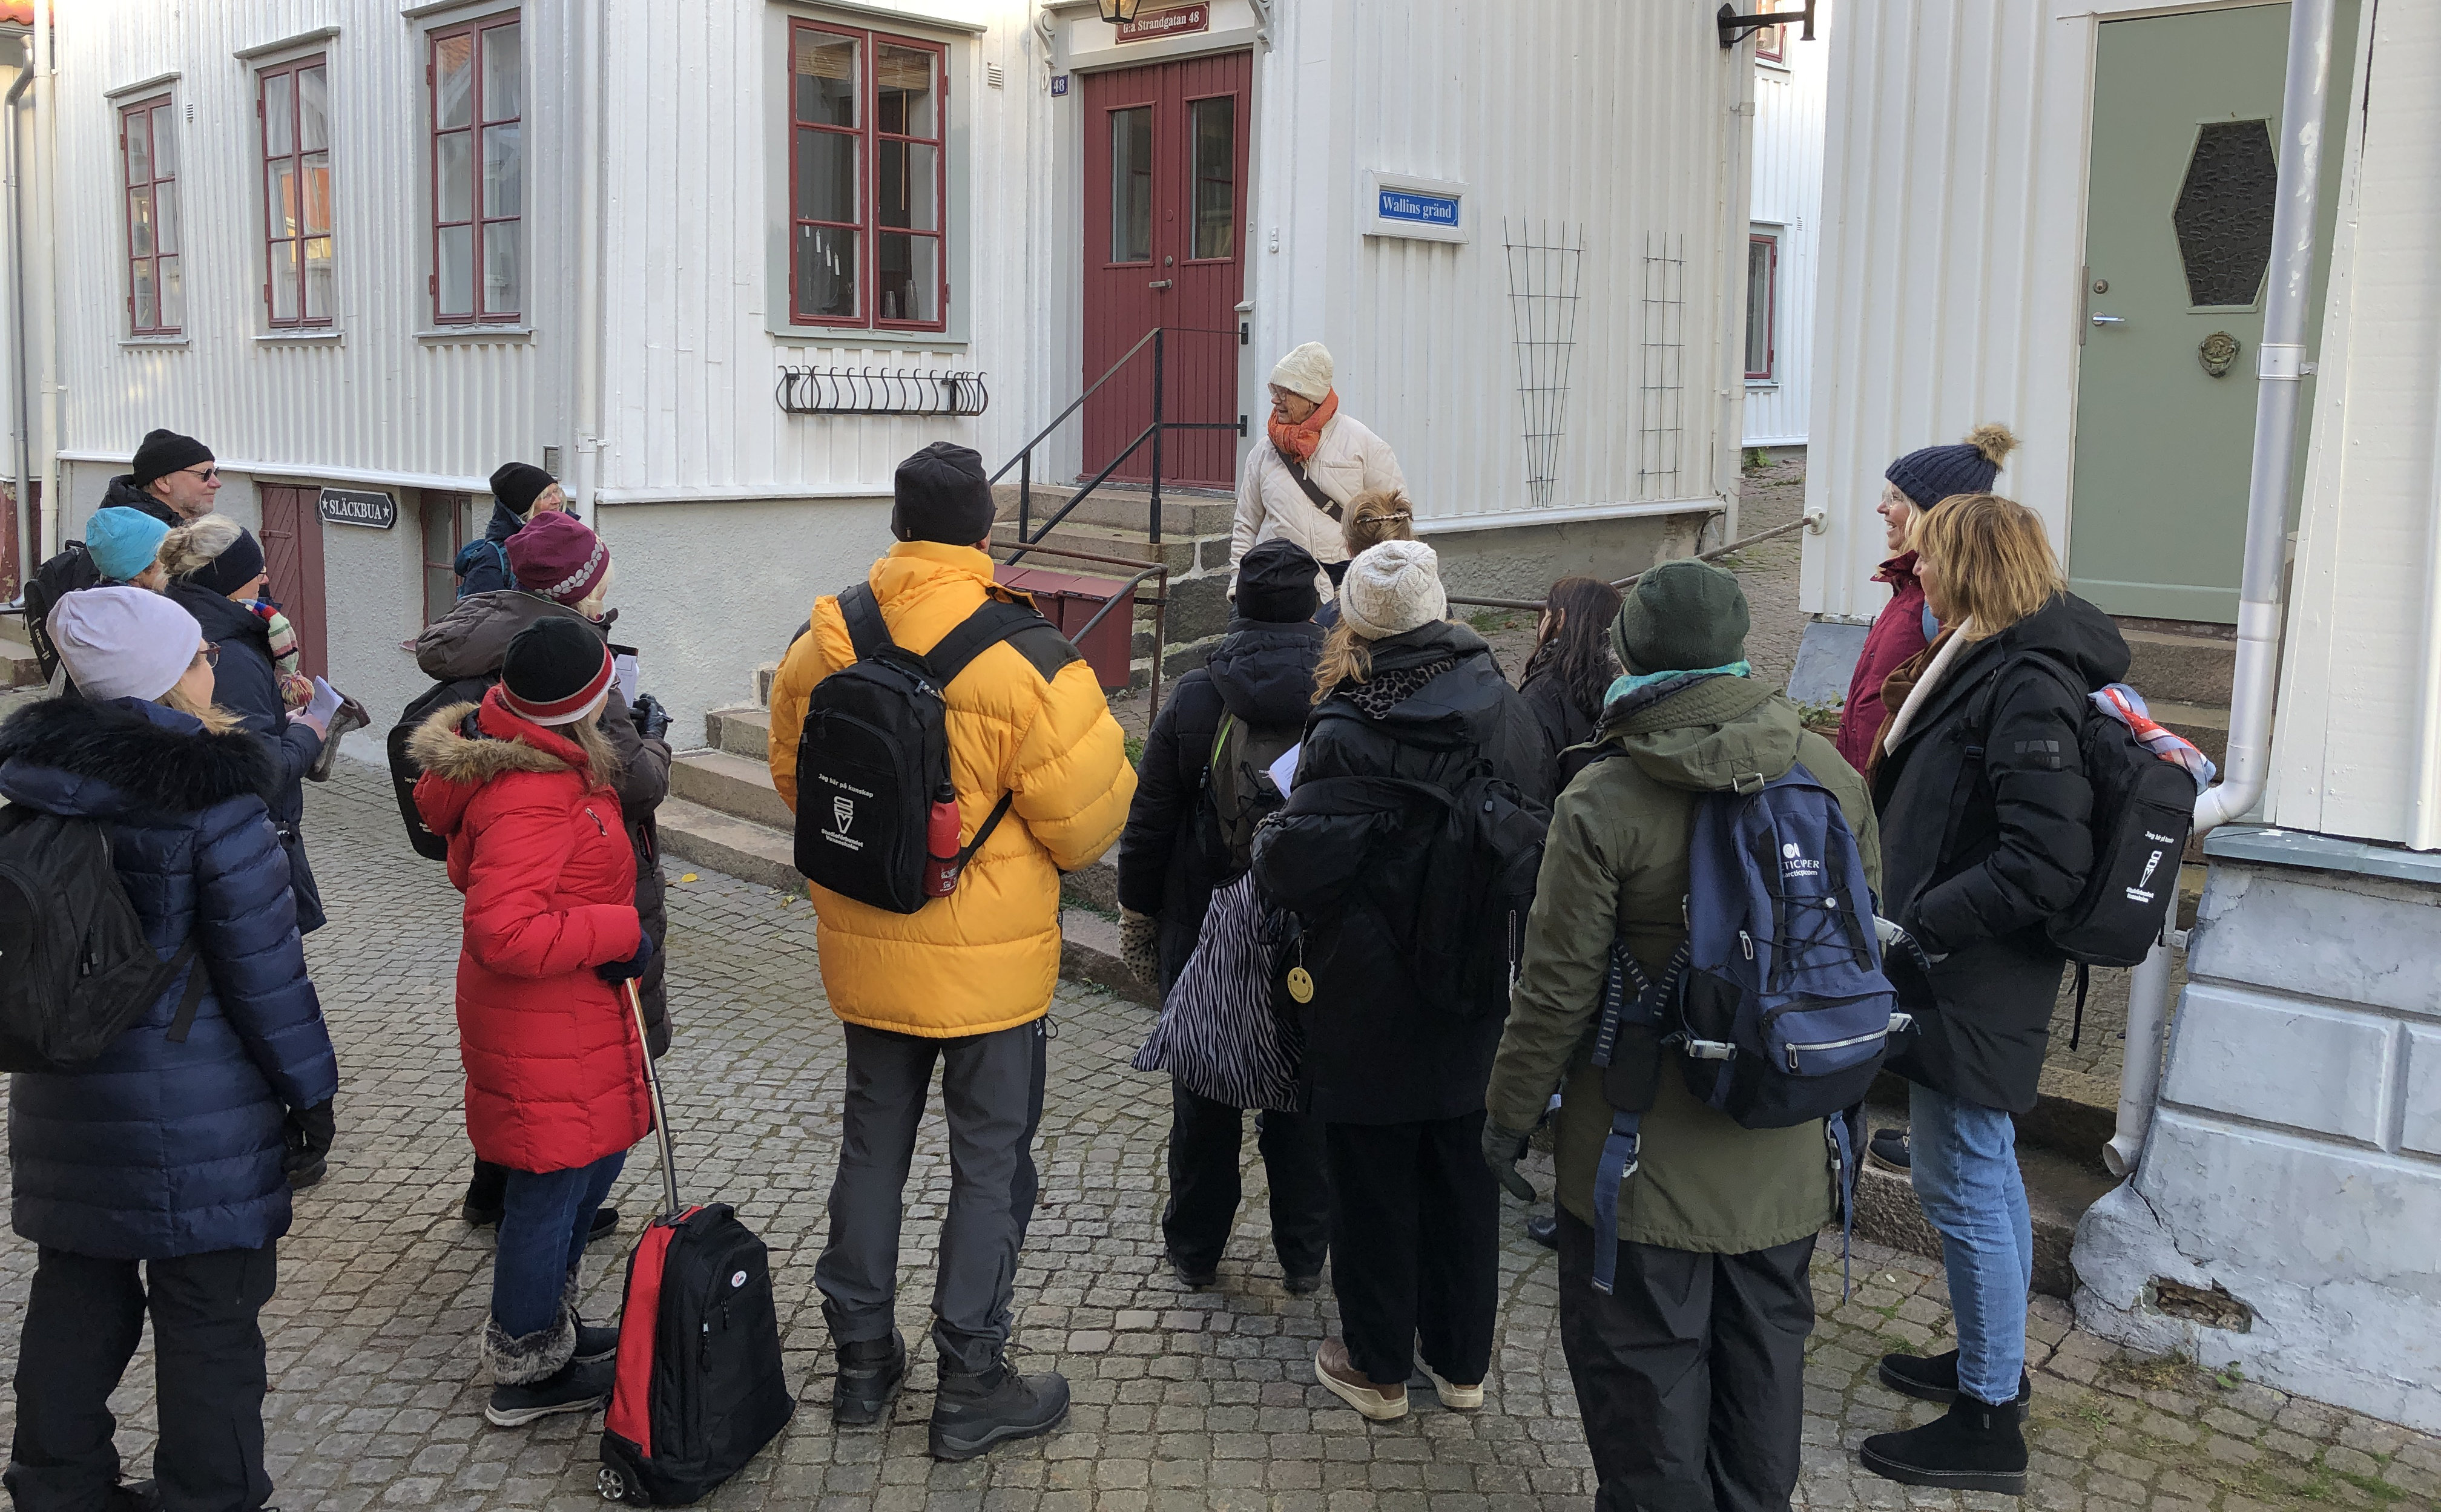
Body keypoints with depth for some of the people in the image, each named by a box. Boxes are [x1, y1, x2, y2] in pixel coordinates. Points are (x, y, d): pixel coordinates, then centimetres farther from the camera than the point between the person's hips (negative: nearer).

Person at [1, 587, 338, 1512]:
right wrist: (309, 1086, -5)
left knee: (76, 1292, 20)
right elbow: (263, 965, -15)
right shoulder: (210, 796, -19)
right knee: (208, 1309, 7)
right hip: (198, 1106, -7)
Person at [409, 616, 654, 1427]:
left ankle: (549, 1322, 41)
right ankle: (527, 1372, 20)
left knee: (595, 1159, 23)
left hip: (577, 1017, 11)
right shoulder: (531, 801, -29)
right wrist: (621, 931, -24)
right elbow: (505, 932, -34)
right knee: (552, 1188, 3)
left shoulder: (540, 761, 4)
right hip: (544, 1030, -11)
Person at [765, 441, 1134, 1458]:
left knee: (871, 1145, 19)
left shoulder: (823, 638, -6)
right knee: (991, 1164, 10)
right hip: (987, 963, -4)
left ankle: (862, 1360, 32)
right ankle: (971, 1391, 19)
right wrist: (1110, 757, 6)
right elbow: (1085, 827, -15)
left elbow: (790, 777, 9)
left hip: (863, 946, 4)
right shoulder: (1027, 658, -20)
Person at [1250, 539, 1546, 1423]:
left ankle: (1378, 1369, 23)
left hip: (1369, 1002, -5)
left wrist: (1265, 850, 0)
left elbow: (1300, 862, -22)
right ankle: (1462, 1362, 30)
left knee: (1373, 1185, 10)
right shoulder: (1506, 710, -3)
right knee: (1463, 1180, 17)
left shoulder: (1348, 732, -20)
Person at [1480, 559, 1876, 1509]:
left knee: (1645, 1360, 10)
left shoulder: (1604, 801, -19)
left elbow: (1557, 990, -15)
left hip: (1648, 1157, -5)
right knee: (1764, 1344, 21)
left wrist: (1510, 1113, -1)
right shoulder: (1832, 775, -4)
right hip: (1785, 1148, 5)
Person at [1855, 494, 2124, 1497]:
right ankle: (1991, 1365, 37)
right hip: (1957, 974, 10)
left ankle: (1987, 1426, 12)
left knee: (1961, 1186, -1)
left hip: (1976, 989, -10)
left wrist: (1914, 925, -24)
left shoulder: (2025, 685, -21)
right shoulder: (1988, 665, 10)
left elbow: (2044, 866, -27)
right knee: (1985, 1174, 21)